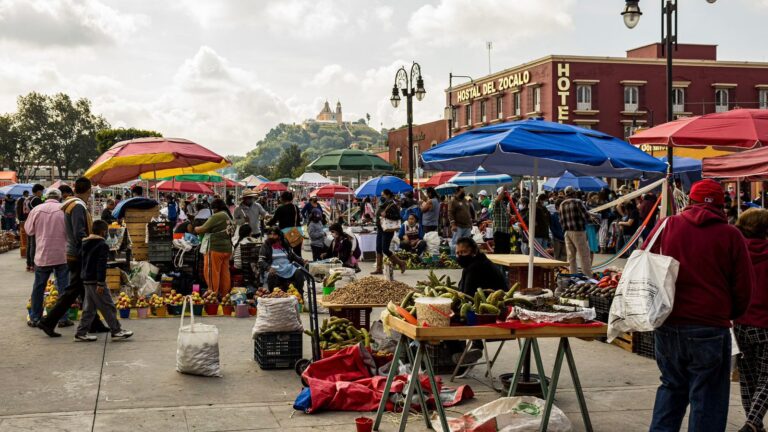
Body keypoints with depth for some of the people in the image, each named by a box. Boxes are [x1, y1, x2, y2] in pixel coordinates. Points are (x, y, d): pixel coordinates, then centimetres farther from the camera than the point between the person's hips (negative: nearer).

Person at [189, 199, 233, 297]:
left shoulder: (216, 217, -13)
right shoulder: (228, 217, 13)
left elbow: (203, 229, -12)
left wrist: (193, 229, 6)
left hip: (216, 248, -8)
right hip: (227, 248, 8)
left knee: (212, 273, -1)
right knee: (224, 273, 10)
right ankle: (224, 295, 14)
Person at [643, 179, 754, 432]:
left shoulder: (667, 226, 2)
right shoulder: (731, 236, -5)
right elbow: (745, 287, 0)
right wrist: (730, 315, 18)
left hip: (667, 326, 3)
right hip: (710, 329, -3)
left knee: (671, 386, 22)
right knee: (707, 400, 7)